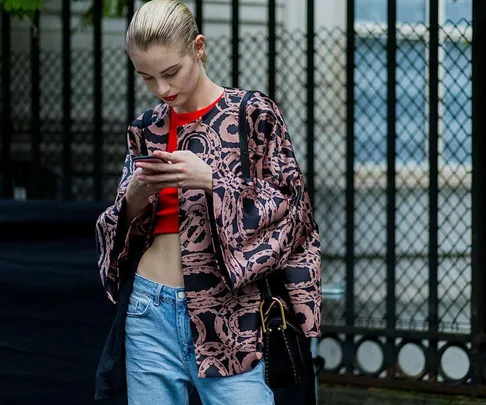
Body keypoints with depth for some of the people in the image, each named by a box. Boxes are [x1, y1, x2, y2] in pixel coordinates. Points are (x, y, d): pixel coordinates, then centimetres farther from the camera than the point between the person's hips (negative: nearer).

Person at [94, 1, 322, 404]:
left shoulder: (253, 113, -2)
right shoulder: (147, 130, 10)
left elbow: (289, 204, -6)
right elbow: (124, 224, 15)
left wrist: (212, 181, -19)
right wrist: (137, 195, -8)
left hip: (229, 316, -4)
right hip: (151, 311, 4)